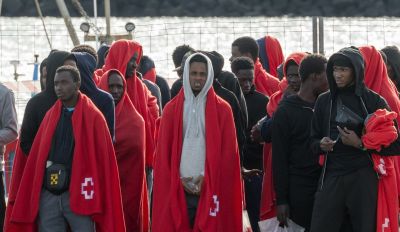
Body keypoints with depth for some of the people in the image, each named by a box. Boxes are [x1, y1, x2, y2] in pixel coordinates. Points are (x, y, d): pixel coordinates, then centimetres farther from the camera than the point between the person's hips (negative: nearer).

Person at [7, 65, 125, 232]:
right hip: (48, 196, 4)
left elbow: (103, 160, -2)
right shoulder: (50, 116, 14)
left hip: (79, 195, -4)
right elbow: (36, 158, 11)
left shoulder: (93, 117, 2)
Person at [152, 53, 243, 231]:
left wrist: (207, 178, -7)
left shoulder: (222, 110, 6)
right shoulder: (171, 109, 9)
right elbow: (163, 152, 7)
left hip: (211, 188, -1)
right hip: (177, 188, 1)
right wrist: (178, 179, -4)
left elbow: (228, 152, 2)